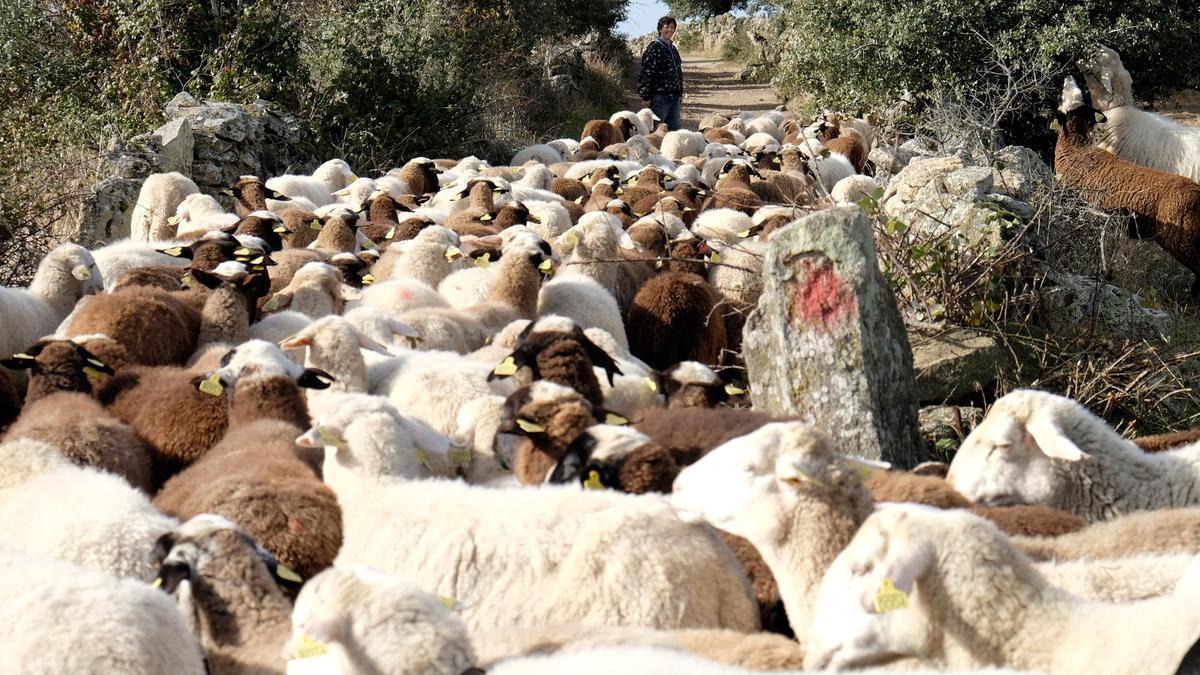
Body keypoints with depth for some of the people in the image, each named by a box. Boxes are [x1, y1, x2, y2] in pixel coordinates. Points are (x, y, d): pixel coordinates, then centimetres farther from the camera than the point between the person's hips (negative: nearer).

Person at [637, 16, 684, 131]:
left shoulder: (673, 49, 17)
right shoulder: (653, 48, -10)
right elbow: (646, 73, -14)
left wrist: (679, 92, 23)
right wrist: (646, 96, -17)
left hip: (674, 97, 8)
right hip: (659, 96, -8)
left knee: (674, 128, 9)